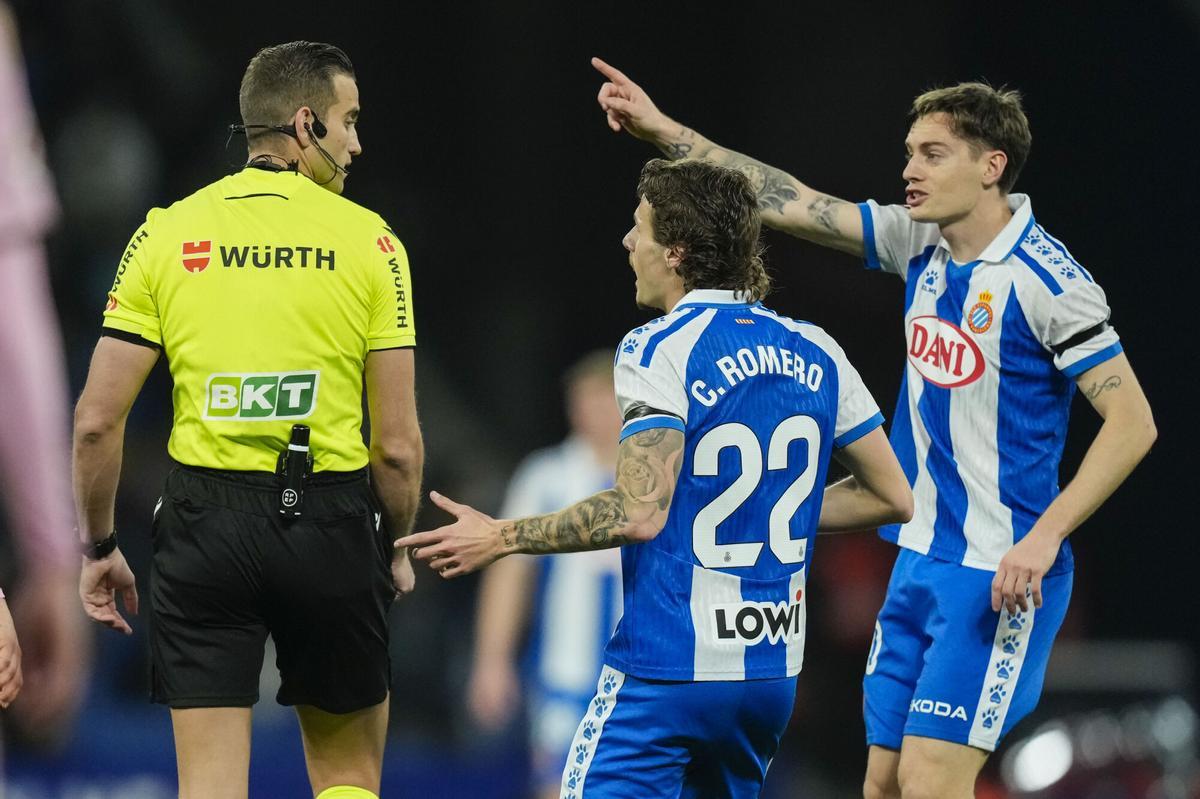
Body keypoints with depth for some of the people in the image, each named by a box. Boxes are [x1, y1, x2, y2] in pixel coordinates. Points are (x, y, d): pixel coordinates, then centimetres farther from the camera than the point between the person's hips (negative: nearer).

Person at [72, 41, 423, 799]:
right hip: (330, 523, -1)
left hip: (204, 523, 1)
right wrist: (396, 547, 13)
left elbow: (97, 420, 0)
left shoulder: (167, 233, 2)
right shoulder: (369, 240, -2)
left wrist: (99, 547, 12)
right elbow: (398, 444, -4)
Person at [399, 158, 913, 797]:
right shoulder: (815, 354, 7)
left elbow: (640, 512, -22)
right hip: (774, 668, 7)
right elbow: (892, 496, 11)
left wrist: (501, 537, -14)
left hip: (668, 670, -7)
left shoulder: (656, 350, -12)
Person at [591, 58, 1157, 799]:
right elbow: (791, 204, 11)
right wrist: (664, 131, 7)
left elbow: (1133, 421, -16)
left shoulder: (1045, 279, -15)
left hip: (1001, 575, -8)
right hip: (921, 562, 8)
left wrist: (1044, 537, -23)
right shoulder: (922, 244, 6)